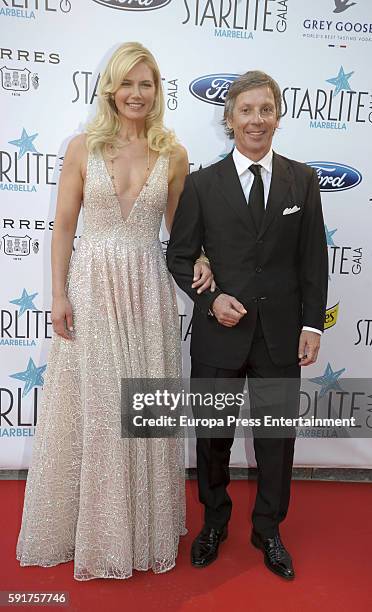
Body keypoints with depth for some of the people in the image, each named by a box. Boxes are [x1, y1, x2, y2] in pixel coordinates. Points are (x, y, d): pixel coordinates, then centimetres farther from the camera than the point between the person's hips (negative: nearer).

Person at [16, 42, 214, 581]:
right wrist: (59, 294, -4)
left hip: (147, 289, 1)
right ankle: (90, 528, 32)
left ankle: (145, 527, 33)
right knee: (91, 408, 8)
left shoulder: (173, 155, 5)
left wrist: (198, 261, -5)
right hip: (92, 286, -1)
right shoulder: (83, 147, 1)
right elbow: (64, 226, 1)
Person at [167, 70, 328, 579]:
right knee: (213, 434, 15)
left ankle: (268, 531, 37)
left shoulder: (303, 180, 4)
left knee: (277, 436, 13)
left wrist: (312, 324, -1)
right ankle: (214, 522, 40)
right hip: (218, 331, 0)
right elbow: (180, 256, 2)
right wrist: (211, 299, -14)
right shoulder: (202, 184, 0)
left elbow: (313, 260, 4)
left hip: (280, 333, 1)